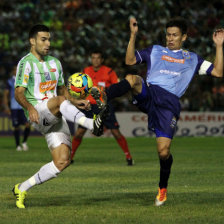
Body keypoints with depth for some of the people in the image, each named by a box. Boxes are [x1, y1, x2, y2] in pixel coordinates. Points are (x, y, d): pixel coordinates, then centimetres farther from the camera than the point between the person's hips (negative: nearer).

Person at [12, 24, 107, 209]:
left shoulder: (54, 62, 19)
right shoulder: (26, 63, -3)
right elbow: (19, 93, -12)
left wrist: (75, 102, 8)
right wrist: (30, 108, -32)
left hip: (56, 118, 7)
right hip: (38, 114, -6)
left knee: (63, 161, -8)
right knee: (60, 101, -37)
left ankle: (22, 189, 4)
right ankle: (92, 124, -57)